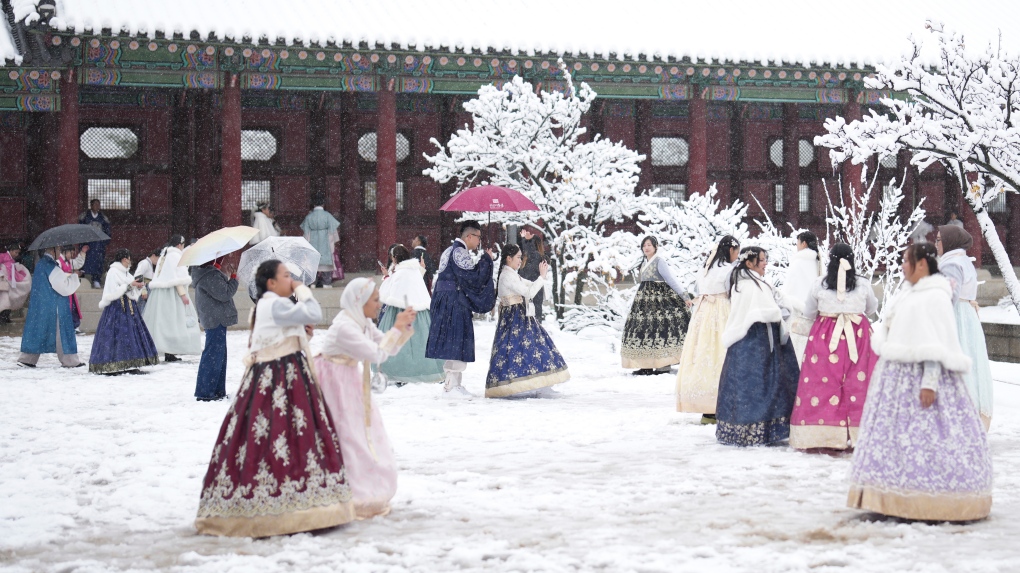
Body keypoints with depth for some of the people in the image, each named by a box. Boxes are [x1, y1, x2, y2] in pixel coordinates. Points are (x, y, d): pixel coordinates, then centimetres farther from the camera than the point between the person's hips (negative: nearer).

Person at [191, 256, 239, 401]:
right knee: (213, 356, -8)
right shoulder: (210, 275, -19)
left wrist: (226, 275, 11)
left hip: (213, 319, 11)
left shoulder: (204, 272, 14)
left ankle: (218, 391, 22)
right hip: (216, 320, -11)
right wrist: (234, 278, -7)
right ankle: (204, 392, -6)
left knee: (220, 356, 16)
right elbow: (224, 294, -19)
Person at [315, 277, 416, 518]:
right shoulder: (344, 327, -25)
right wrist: (396, 328, -20)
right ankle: (356, 501, 1)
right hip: (335, 385, -10)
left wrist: (405, 328, -7)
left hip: (351, 385, 10)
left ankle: (366, 495, 24)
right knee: (348, 438, -6)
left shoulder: (363, 323, 4)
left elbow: (389, 350, 7)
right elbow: (377, 354, -27)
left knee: (366, 436, 13)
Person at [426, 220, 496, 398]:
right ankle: (453, 385, -9)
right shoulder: (460, 253, -15)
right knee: (458, 342, -9)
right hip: (455, 303, -11)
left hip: (445, 302, 11)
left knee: (452, 342, 14)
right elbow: (473, 278, -18)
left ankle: (450, 382, 19)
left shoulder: (451, 250, 18)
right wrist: (487, 260, -8)